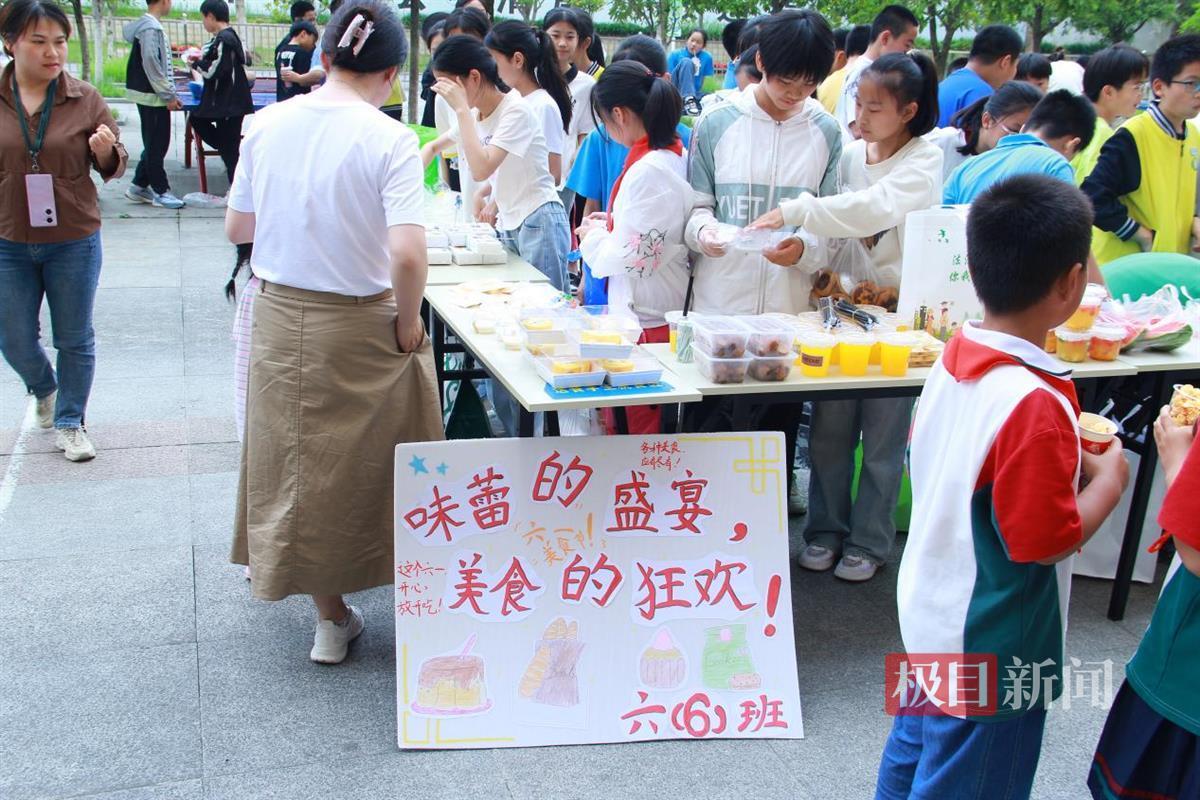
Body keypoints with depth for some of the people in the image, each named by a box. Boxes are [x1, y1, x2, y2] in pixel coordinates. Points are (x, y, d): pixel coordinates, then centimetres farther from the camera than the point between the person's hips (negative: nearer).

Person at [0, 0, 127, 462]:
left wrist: (106, 153, -20)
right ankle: (44, 389, 44)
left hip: (74, 242, -1)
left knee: (75, 339, 10)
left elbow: (113, 168, -1)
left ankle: (69, 422, 28)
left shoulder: (85, 100, -7)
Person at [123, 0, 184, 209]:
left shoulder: (151, 26, 15)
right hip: (153, 97, -9)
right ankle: (160, 191, 5)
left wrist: (170, 94, 17)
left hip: (151, 96, 9)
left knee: (155, 144, 14)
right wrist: (168, 96, -15)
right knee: (156, 145, -2)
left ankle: (139, 186, 20)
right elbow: (151, 65, -19)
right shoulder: (151, 28, -16)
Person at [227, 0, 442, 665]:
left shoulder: (268, 124, -2)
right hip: (358, 327, -4)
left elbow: (236, 227, 6)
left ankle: (331, 615, 32)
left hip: (279, 317, 4)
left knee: (299, 458, 18)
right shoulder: (389, 139, -16)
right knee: (368, 461, 15)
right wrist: (408, 324, -10)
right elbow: (406, 254, -25)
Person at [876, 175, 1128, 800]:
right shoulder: (1034, 403, -30)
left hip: (930, 611, 8)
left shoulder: (953, 356, -5)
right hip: (990, 651, -7)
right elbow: (1043, 540, -24)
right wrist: (1109, 478, -9)